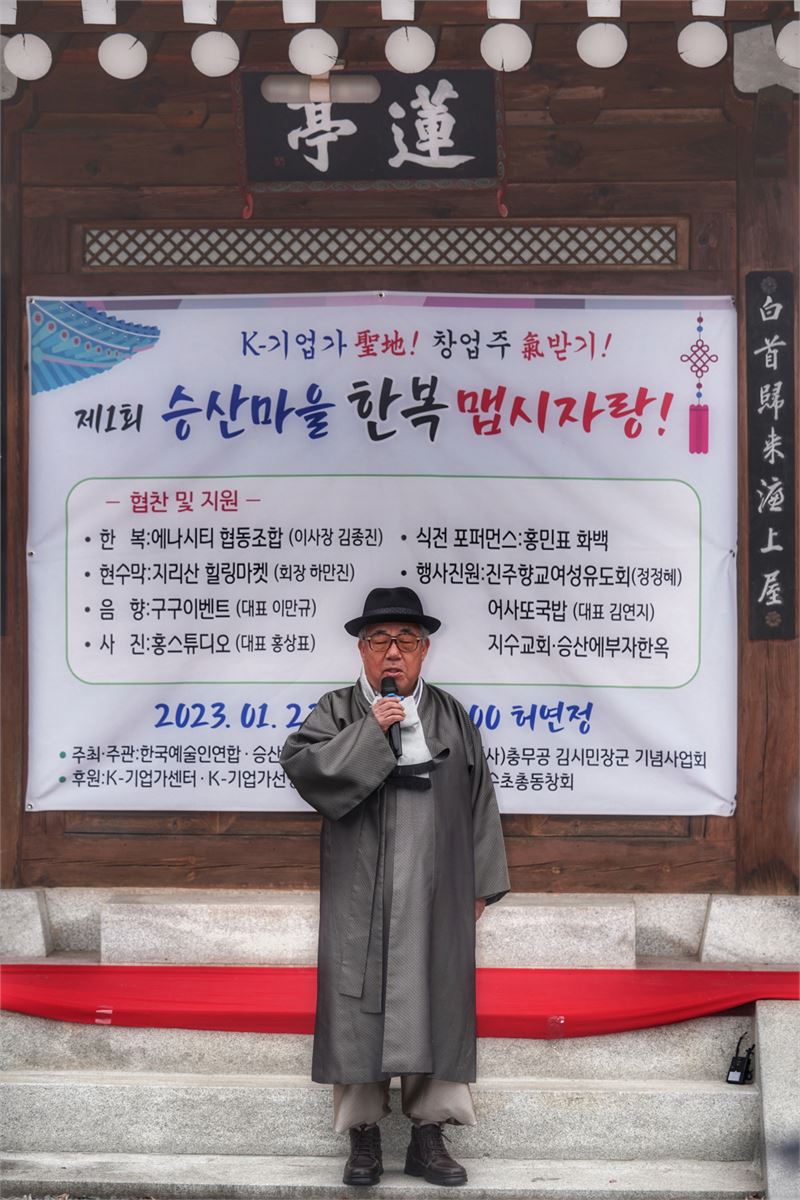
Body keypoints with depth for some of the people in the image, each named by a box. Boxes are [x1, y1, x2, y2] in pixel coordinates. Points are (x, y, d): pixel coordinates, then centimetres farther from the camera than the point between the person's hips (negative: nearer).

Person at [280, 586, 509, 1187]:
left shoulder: (452, 716, 10)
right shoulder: (337, 712, 5)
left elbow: (480, 801, 10)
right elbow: (300, 763, -13)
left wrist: (480, 885, 7)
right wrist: (369, 731, -16)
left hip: (436, 893, 2)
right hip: (359, 895, -1)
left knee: (435, 1002, 4)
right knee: (359, 1002, 1)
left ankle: (428, 1135, 14)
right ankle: (364, 1134, 12)